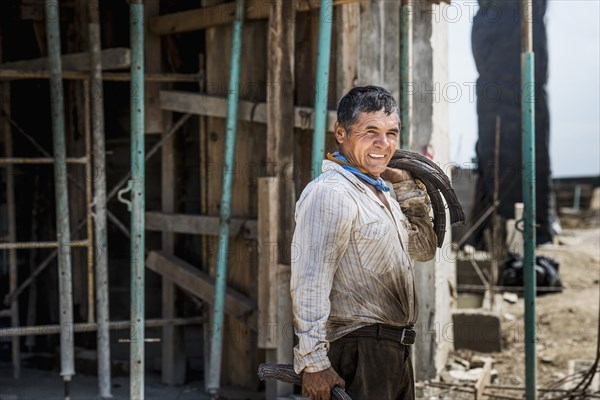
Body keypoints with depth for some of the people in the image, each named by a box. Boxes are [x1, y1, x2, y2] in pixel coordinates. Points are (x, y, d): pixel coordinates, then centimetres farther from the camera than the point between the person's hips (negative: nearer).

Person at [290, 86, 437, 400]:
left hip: (394, 351, 9)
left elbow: (423, 249, 25)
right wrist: (313, 363, -24)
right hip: (359, 352, -9)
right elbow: (309, 286, -21)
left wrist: (406, 185, 15)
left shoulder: (381, 192, 15)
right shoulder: (330, 193, -15)